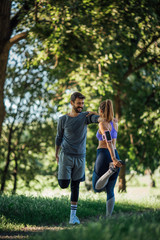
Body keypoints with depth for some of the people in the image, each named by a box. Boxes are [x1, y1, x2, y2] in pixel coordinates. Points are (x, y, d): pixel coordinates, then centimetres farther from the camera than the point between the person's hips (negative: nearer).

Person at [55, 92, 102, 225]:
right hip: (66, 155, -1)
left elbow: (96, 118, -23)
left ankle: (73, 214, 11)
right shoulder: (63, 119, -1)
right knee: (64, 184, -6)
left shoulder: (85, 116, -1)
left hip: (80, 156, 1)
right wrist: (56, 153, 21)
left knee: (75, 185, 4)